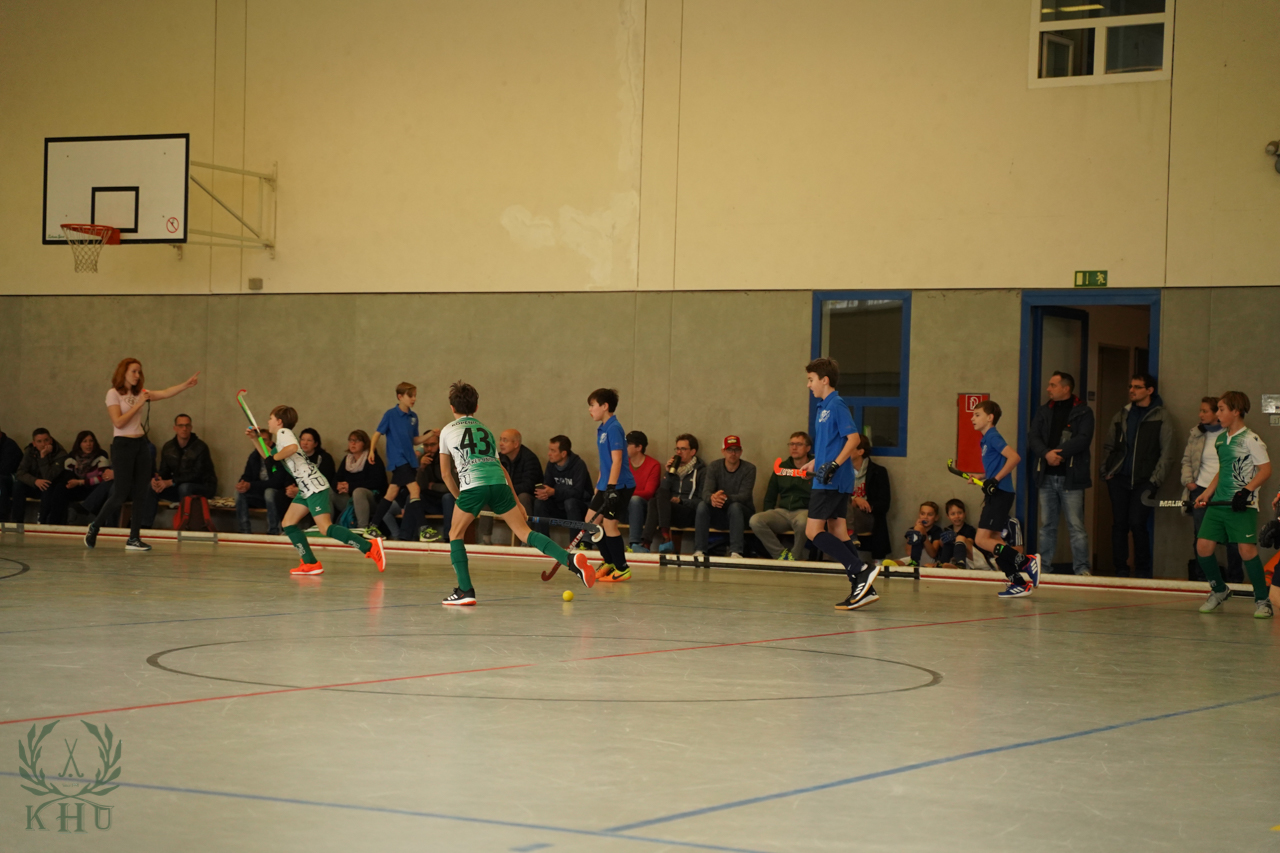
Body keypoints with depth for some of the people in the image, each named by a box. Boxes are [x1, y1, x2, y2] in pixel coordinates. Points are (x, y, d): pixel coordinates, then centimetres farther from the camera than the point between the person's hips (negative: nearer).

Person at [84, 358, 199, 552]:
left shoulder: (140, 393, 10)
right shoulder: (113, 393, -7)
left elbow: (166, 393, -2)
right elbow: (118, 422, -17)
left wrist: (186, 385, -16)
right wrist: (138, 405, -17)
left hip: (141, 444, 6)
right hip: (122, 445, -6)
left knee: (141, 493, 2)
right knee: (121, 494, -7)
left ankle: (134, 538, 8)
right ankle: (94, 527, 14)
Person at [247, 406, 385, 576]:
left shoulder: (283, 432, -6)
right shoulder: (281, 437, 23)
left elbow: (292, 447, -29)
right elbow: (268, 456, 39)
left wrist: (274, 457, -17)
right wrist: (255, 439, 33)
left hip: (314, 486, -10)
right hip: (306, 488, 10)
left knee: (325, 528, -18)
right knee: (288, 523, 8)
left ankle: (370, 547, -22)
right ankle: (310, 564, 5)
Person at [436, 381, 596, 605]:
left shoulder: (448, 431, 20)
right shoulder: (485, 429, 30)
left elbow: (445, 471, 21)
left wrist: (458, 497, 32)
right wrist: (516, 502, 31)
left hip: (472, 485, -4)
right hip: (499, 483, 4)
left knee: (456, 534, 15)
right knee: (524, 531, 5)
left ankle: (465, 591, 5)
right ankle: (570, 560, -13)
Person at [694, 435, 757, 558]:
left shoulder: (749, 469, -9)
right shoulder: (714, 467, -2)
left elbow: (744, 496, -21)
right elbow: (706, 492, -16)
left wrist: (726, 498, -42)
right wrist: (712, 498, -43)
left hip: (742, 513, -2)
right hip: (719, 515, 2)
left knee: (735, 506, -35)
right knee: (702, 505, -26)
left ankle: (736, 552, -41)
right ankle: (699, 551, -30)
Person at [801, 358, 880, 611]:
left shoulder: (837, 405, -11)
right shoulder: (822, 408, 17)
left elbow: (853, 438, -18)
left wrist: (833, 465, -24)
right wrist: (812, 465, 26)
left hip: (832, 481, -10)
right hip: (830, 481, 10)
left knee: (813, 531, -10)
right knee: (837, 533, 6)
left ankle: (862, 570, -15)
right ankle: (864, 588, 4)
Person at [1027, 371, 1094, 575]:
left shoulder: (1083, 412, 1)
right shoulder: (1043, 412, 15)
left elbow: (1083, 439, -11)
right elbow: (1033, 437, 4)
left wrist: (1059, 453, -19)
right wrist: (1046, 453, -15)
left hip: (1070, 477, -5)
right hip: (1046, 476, 5)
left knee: (1076, 525, -7)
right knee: (1047, 525, 9)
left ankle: (1081, 568, -5)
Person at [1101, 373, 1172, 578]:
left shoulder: (1160, 417, 0)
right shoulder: (1121, 416, 14)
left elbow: (1166, 451, -3)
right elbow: (1108, 446, 20)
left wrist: (1155, 478, -9)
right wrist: (1107, 471, 8)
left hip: (1143, 481, -4)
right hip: (1119, 478, 4)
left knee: (1137, 523, -9)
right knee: (1119, 524, 3)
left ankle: (1142, 570, 3)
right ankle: (1120, 569, 10)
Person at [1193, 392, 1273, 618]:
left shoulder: (1250, 439, -9)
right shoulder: (1220, 439, 14)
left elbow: (1266, 469, -12)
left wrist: (1247, 491, -21)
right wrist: (1205, 494, 18)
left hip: (1243, 506, -7)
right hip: (1219, 503, 7)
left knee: (1246, 549, -15)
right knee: (1203, 546, 0)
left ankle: (1263, 600, -1)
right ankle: (1218, 590, 21)